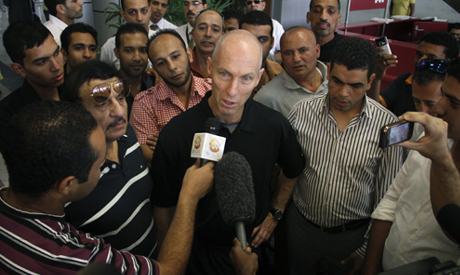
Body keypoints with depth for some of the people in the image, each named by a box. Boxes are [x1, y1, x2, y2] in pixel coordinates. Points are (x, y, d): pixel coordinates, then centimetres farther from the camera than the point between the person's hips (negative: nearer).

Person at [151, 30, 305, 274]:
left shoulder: (275, 126, -17)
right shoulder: (175, 134, -23)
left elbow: (292, 171, 7)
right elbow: (164, 204, -10)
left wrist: (275, 212, 5)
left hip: (252, 247, 3)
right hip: (196, 254, -2)